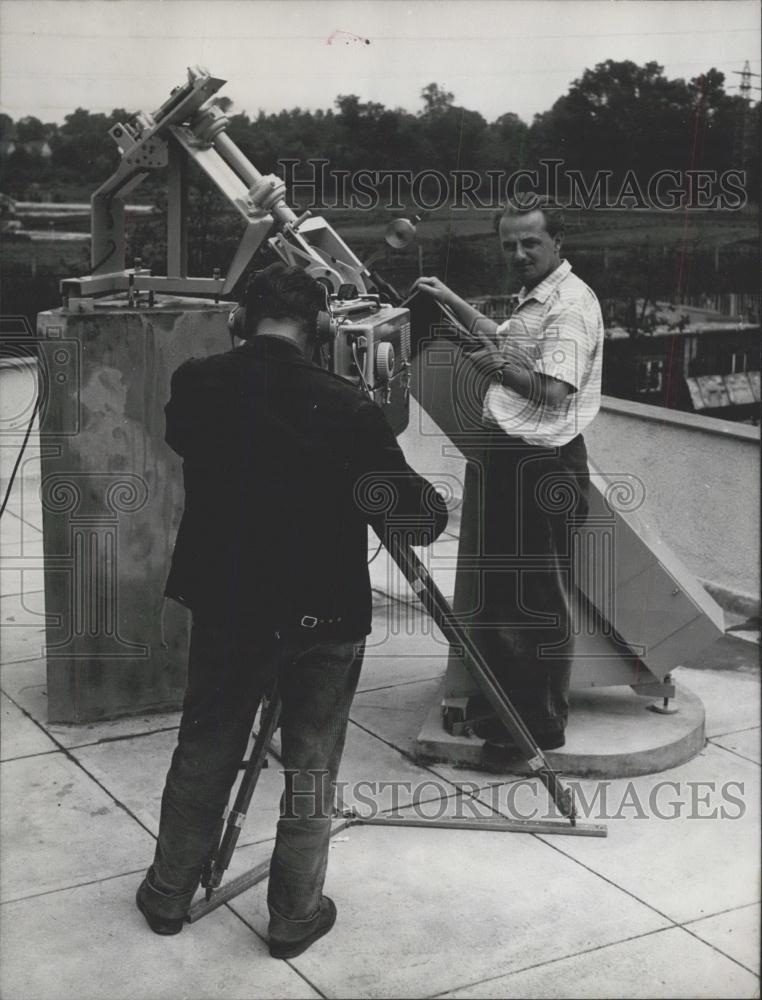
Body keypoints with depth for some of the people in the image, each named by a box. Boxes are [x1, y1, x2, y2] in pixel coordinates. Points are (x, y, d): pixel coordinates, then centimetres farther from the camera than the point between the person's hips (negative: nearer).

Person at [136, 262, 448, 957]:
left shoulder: (194, 386, -9)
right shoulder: (345, 407, -20)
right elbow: (412, 514, -16)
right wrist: (432, 509, 7)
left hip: (223, 605, 4)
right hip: (322, 614, -3)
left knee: (203, 755, 20)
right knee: (311, 768, 13)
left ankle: (169, 894, 35)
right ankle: (295, 917, 25)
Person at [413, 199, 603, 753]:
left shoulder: (571, 304, -15)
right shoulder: (533, 301, 17)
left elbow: (553, 390, -26)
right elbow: (503, 340, 38)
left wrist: (500, 367, -16)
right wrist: (450, 298, 35)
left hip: (544, 468, -11)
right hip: (507, 459, 11)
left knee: (542, 602, 0)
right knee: (497, 592, 18)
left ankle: (544, 725, 12)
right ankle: (496, 708, 31)